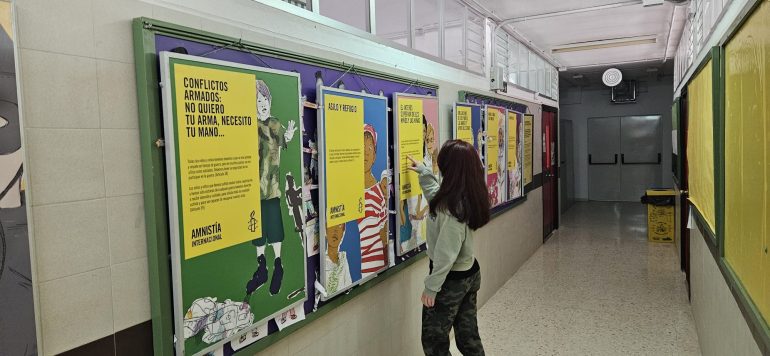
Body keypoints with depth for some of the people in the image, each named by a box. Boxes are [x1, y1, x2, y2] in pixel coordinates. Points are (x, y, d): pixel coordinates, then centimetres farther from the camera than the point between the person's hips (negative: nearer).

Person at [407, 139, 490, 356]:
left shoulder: (452, 206, -28)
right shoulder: (471, 196, -1)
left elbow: (446, 253, -26)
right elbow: (438, 196, 21)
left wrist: (431, 286, -18)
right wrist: (423, 172, 24)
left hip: (451, 280, -8)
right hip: (470, 273, 8)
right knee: (468, 335, 19)